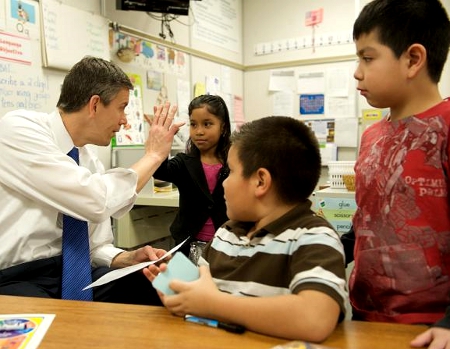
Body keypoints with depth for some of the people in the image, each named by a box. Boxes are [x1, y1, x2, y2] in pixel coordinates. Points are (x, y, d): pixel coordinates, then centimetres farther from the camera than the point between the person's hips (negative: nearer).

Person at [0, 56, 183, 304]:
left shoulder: (90, 161, 7)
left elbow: (95, 246, 10)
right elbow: (96, 203, -27)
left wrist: (127, 258, -12)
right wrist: (153, 155, -13)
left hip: (70, 272, 7)